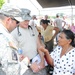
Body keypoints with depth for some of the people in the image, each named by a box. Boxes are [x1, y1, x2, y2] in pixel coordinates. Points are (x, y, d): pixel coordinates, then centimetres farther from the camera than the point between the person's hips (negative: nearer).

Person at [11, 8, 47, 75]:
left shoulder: (33, 29, 4)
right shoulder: (14, 32, -12)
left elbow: (39, 45, 8)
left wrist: (42, 61, 0)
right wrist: (30, 64, -13)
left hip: (38, 61, 5)